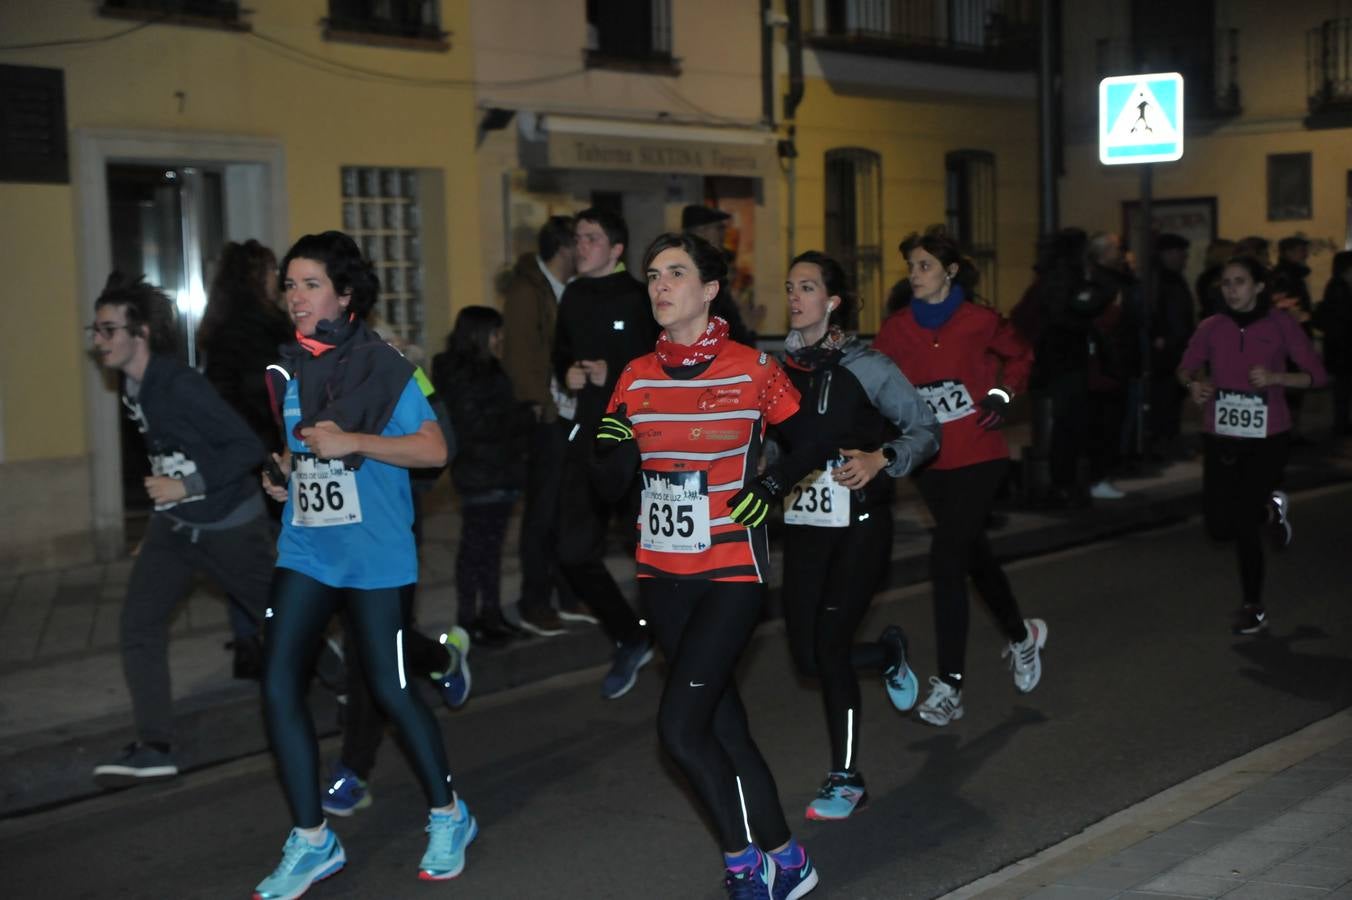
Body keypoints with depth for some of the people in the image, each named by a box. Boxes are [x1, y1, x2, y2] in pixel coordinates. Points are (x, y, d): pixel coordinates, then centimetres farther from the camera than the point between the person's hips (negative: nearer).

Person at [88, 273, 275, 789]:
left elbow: (248, 447, -25)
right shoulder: (133, 387, 0)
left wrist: (188, 485, -28)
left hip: (229, 525, -7)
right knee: (139, 621, -8)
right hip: (173, 523, 7)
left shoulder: (180, 386, -25)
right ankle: (154, 747, -6)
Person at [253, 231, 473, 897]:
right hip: (304, 552, 6)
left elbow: (433, 449, -13)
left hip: (374, 556, -5)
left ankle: (448, 816, 26)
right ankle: (311, 842, 10)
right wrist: (281, 474, 3)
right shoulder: (289, 369, 9)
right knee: (278, 686, -3)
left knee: (389, 689, 2)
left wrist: (353, 441, -23)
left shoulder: (383, 367, -9)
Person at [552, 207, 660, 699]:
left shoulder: (642, 300, -11)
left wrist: (615, 375, -19)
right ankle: (630, 640, 23)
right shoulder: (574, 297, 10)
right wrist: (567, 374, 4)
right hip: (588, 436, 6)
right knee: (575, 555, 4)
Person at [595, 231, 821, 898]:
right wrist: (614, 445, -13)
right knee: (724, 727, 10)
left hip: (732, 573, -5)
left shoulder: (752, 370, -7)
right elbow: (610, 478, 7)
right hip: (662, 574, 5)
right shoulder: (637, 377, 4)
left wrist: (767, 491, -11)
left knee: (680, 727, -11)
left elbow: (808, 444, 4)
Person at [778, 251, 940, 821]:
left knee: (829, 643, -12)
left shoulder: (865, 367, -7)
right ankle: (889, 654, 38)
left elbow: (925, 429, -3)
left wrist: (880, 460, -20)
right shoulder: (778, 367, 4)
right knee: (808, 657, 5)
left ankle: (846, 778, 3)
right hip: (803, 526, 5)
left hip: (860, 525, -5)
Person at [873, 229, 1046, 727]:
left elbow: (1020, 356, 10)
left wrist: (1002, 395, -5)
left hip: (977, 457, -4)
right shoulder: (896, 330, 0)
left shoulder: (980, 322, -7)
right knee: (973, 555, 18)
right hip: (929, 462, 4)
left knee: (947, 558, -14)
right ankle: (1021, 634, 44)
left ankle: (950, 683, -7)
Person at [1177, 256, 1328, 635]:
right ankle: (1270, 508, 38)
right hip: (1220, 437, 3)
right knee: (1220, 527, 4)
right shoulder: (1211, 327, -1)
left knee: (1244, 524, -4)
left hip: (1267, 438, -3)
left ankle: (1253, 607, 17)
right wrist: (1194, 383, -12)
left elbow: (1316, 375, -5)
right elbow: (1186, 368, 10)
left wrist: (1275, 377, -21)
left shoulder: (1281, 325, -6)